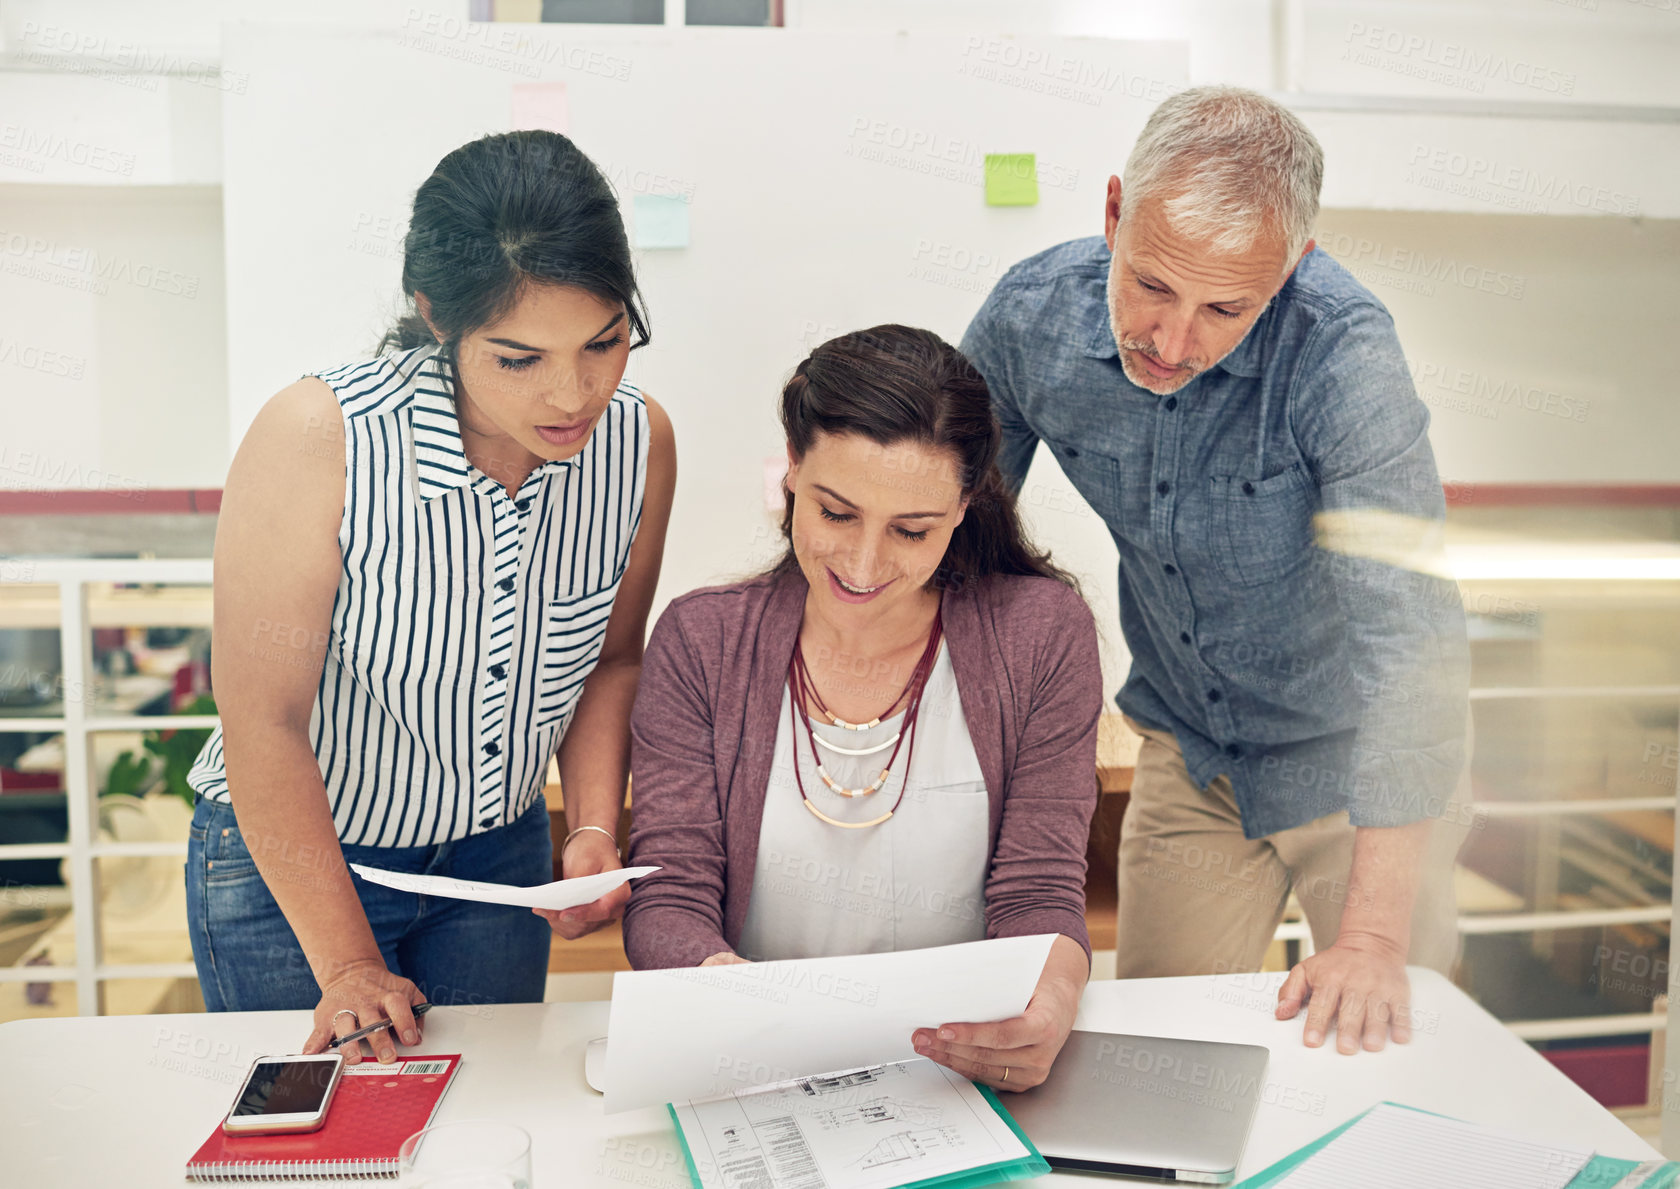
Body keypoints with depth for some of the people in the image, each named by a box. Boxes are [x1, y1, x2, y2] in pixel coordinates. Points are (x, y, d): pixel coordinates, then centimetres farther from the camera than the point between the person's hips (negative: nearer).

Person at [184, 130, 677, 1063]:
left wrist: (594, 829, -13)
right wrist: (347, 965, -16)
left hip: (497, 855, 4)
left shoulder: (638, 442, -16)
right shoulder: (317, 441, -28)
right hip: (288, 860, -3)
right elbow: (263, 723, -21)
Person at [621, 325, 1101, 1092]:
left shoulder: (1042, 636, -3)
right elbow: (667, 900, -6)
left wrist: (1050, 1000, -27)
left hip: (967, 1078, 2)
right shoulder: (700, 643, -2)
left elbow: (1039, 899, -4)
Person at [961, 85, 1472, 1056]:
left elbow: (1406, 636, -33)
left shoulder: (1343, 350, -30)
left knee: (1378, 1045, 8)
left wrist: (1374, 936, -35)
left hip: (1354, 753, -3)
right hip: (1188, 752, 3)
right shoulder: (1030, 317, -17)